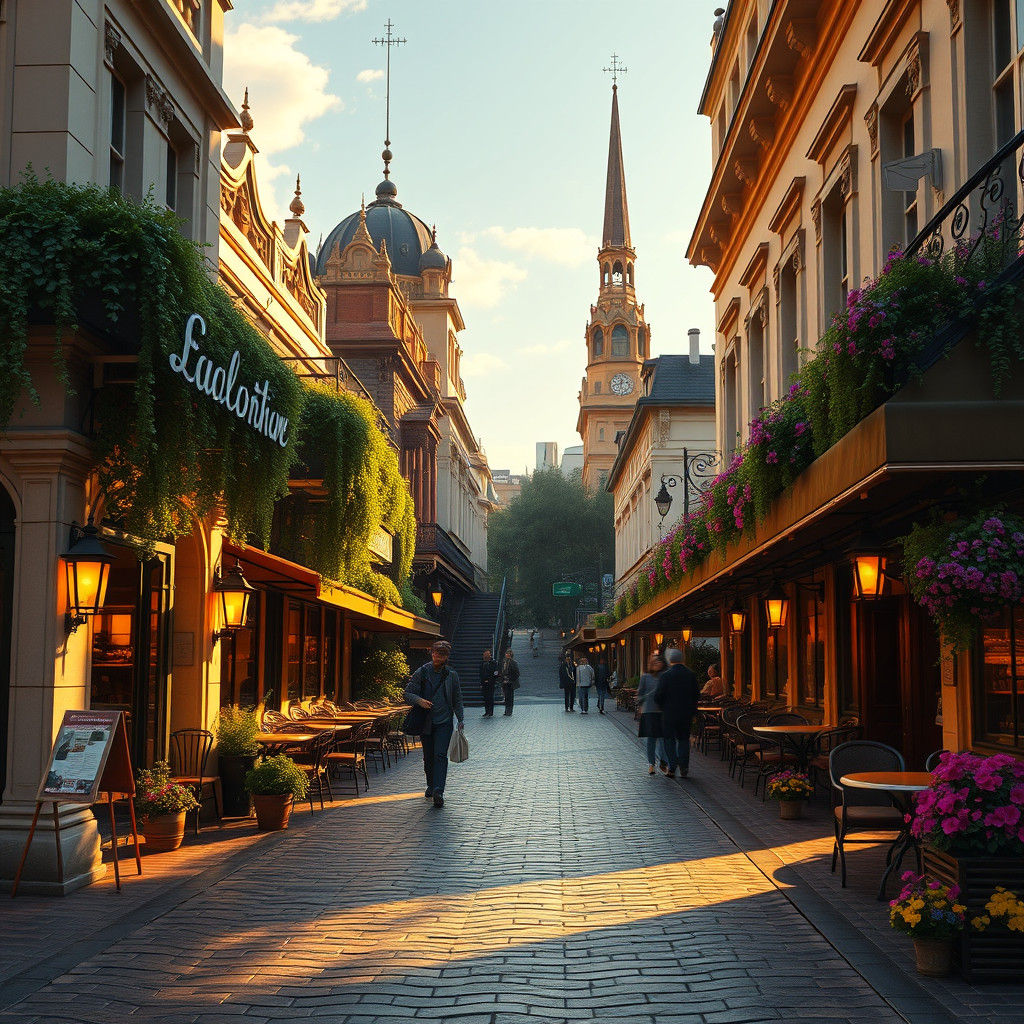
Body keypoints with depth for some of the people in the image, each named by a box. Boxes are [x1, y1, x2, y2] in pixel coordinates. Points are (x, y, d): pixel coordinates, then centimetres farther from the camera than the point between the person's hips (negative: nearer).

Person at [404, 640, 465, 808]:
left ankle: (438, 792, -20)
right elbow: (407, 693, -1)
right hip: (426, 722, 1)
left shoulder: (452, 675, 5)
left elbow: (457, 701, 12)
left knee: (440, 755, -14)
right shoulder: (421, 672, 2)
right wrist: (419, 700, -21)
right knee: (428, 757, 10)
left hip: (444, 722, -1)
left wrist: (461, 720, 3)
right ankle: (431, 786, 32)